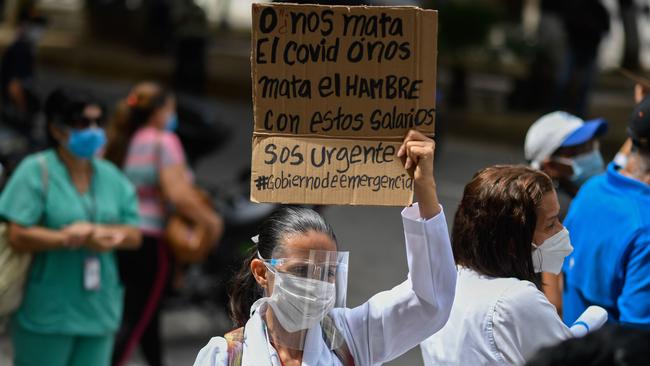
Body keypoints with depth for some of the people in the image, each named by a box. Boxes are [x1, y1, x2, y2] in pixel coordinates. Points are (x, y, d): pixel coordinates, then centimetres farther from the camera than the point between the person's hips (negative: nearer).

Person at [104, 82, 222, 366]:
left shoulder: (118, 142, 12)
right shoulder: (163, 142, -10)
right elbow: (178, 195, -19)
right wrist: (210, 220, -8)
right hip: (149, 239, -8)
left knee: (148, 314, 21)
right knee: (135, 320, -4)